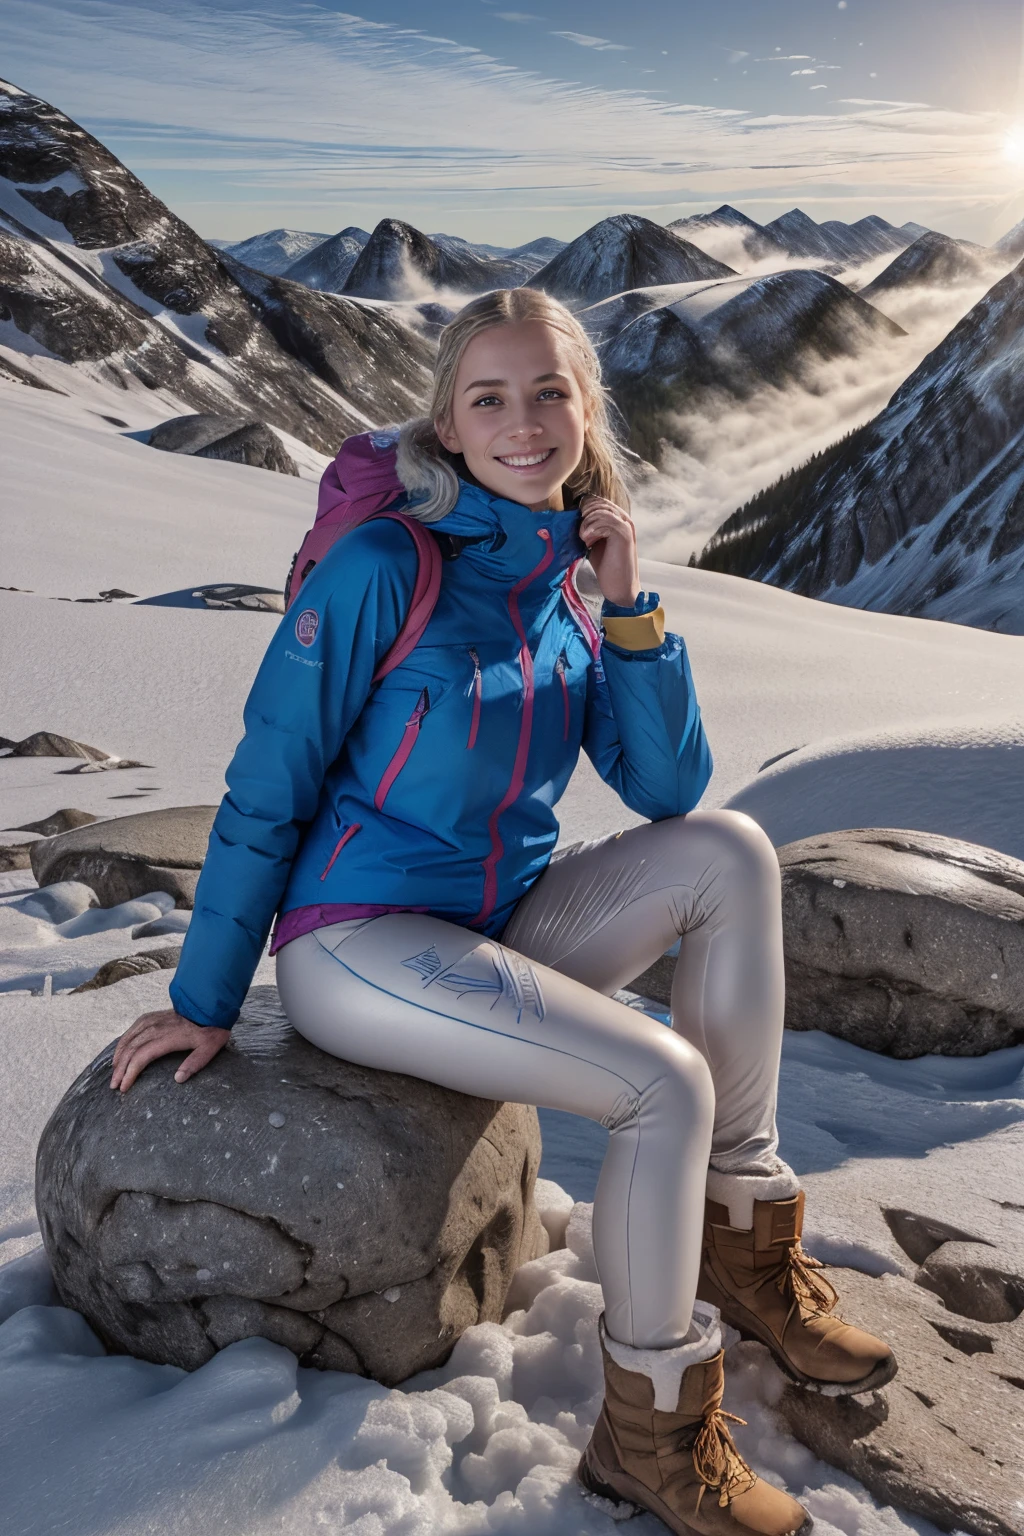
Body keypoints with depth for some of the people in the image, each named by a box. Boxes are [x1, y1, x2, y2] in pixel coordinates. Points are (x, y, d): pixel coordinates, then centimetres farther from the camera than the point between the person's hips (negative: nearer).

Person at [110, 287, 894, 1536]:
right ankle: (648, 1430, 2)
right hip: (356, 945, -6)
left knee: (730, 852, -13)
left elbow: (668, 790, 0)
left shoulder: (566, 578, 4)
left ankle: (744, 1244, -3)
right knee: (667, 1085, -21)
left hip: (499, 934, 6)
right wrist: (203, 1003, -5)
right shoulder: (386, 568, -15)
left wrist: (626, 605, -10)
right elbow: (266, 791, -10)